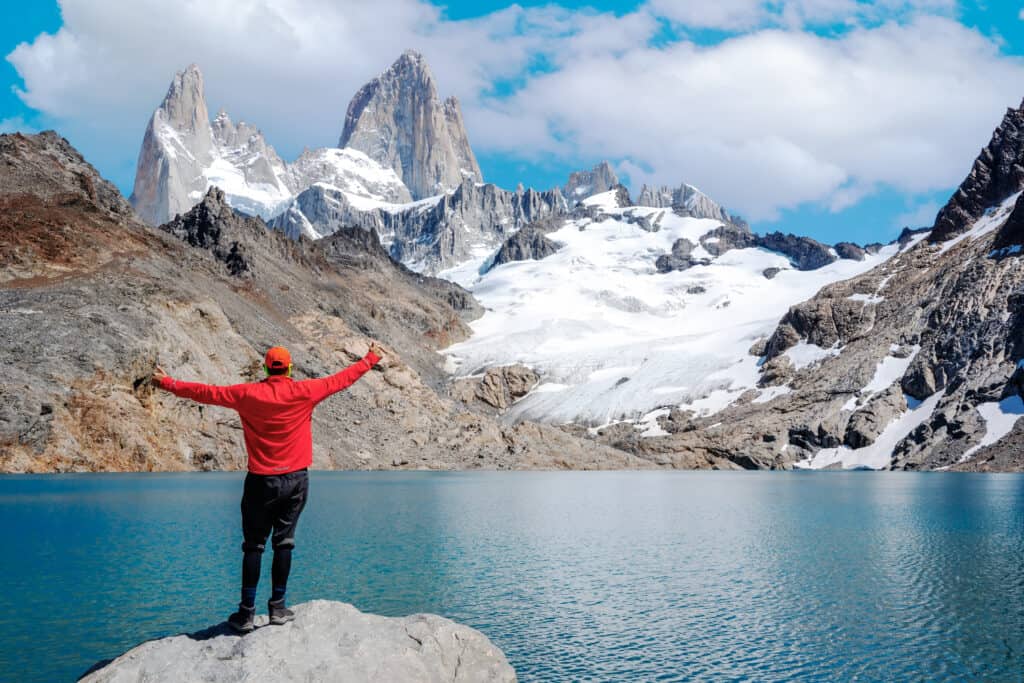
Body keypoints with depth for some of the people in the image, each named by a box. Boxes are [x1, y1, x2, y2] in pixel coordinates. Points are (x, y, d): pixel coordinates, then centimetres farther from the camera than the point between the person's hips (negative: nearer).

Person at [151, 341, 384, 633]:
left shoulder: (247, 394, -6)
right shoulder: (304, 392, -5)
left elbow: (208, 392, 3)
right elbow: (341, 379, 5)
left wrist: (168, 383, 16)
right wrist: (370, 359, 18)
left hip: (261, 481, 0)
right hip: (296, 479, 1)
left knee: (254, 545, 7)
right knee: (284, 542, 9)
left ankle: (247, 613, 9)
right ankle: (277, 608, 13)